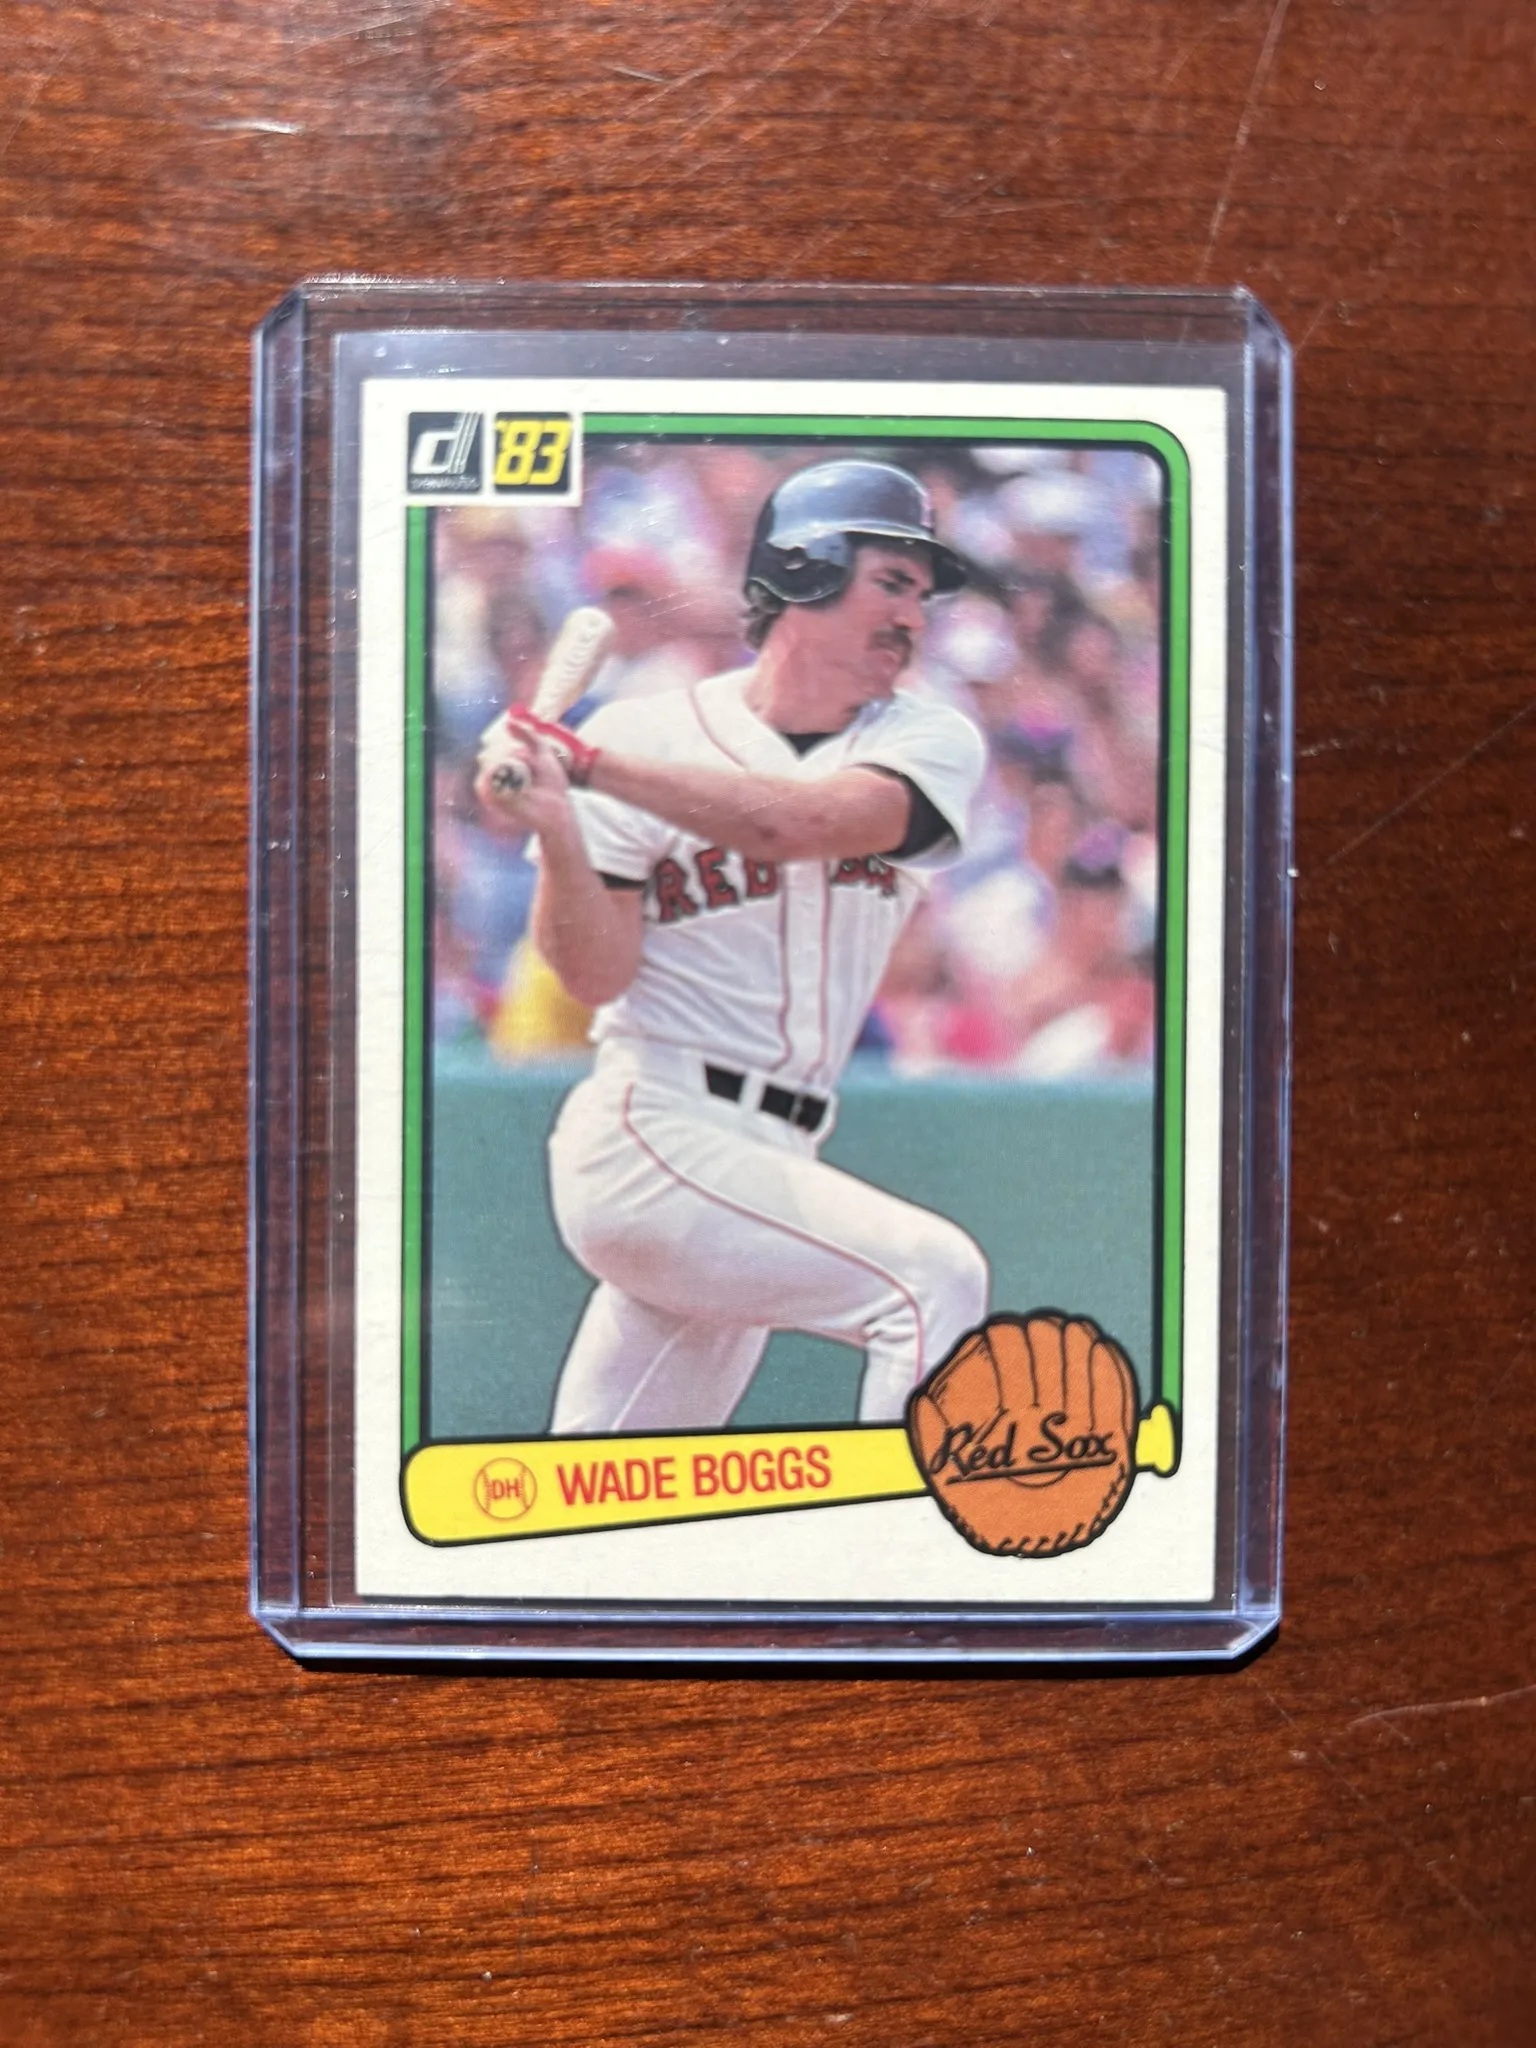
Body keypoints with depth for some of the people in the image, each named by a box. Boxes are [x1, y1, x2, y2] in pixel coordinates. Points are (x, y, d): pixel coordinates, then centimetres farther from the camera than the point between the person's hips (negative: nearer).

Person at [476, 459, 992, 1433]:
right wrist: (555, 825, -23)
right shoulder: (649, 730, -3)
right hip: (652, 1133, -5)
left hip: (767, 1164, 5)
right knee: (932, 1276, -22)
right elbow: (597, 975, -8)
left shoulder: (933, 741, 5)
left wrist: (589, 762, -18)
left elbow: (802, 823, -17)